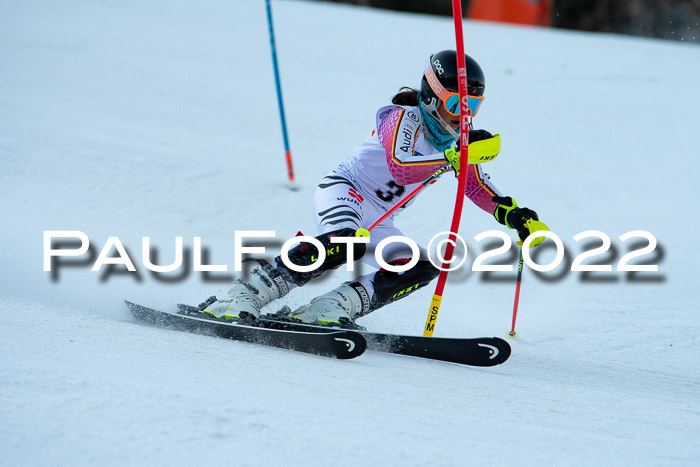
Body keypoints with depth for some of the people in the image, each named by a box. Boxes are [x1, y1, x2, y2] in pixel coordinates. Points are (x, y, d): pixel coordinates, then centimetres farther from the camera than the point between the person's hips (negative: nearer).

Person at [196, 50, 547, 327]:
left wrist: (515, 215, 7)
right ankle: (244, 296, -37)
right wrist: (454, 156, -38)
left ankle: (333, 308, -24)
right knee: (346, 243, -39)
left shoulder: (455, 141, 11)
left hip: (377, 223, 8)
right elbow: (399, 167, -30)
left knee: (423, 268, -15)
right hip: (343, 191, -8)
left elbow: (479, 187, 23)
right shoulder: (405, 117, -12)